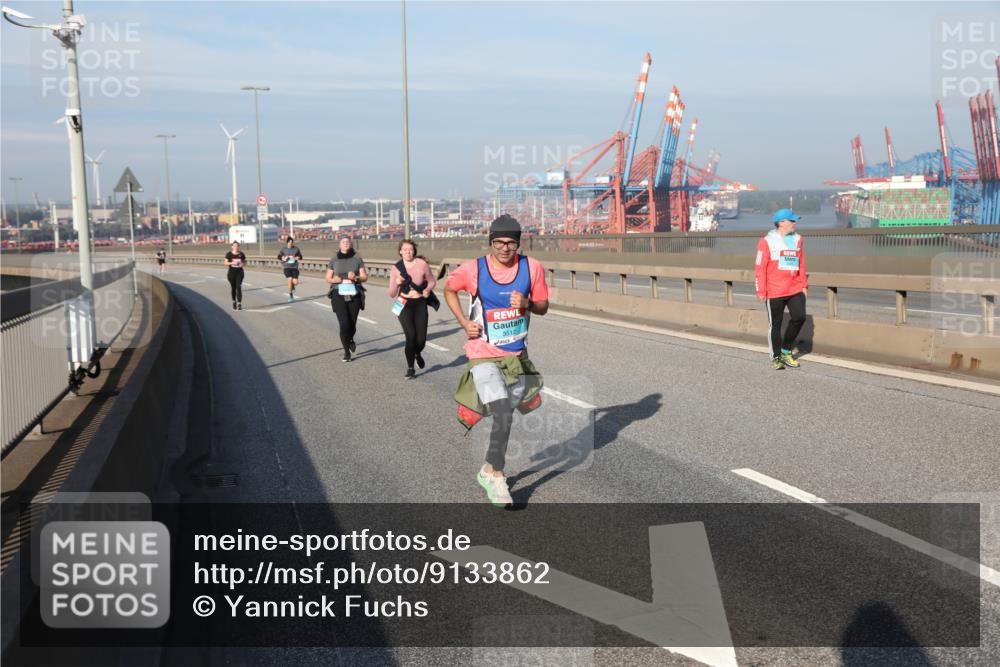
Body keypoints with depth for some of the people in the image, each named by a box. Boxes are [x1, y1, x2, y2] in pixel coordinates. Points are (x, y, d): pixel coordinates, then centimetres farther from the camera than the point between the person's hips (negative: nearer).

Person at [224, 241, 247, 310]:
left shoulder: (241, 254, 2)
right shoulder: (229, 254, -2)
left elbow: (245, 261, 11)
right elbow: (226, 263, -4)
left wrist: (243, 263, -11)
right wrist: (232, 263, -22)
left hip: (239, 272, 0)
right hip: (231, 273, 0)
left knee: (239, 287, -10)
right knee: (233, 287, 10)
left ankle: (239, 304, -13)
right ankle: (234, 302, 28)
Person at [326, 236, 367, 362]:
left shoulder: (357, 259, 4)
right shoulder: (334, 259, 5)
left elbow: (365, 277, 6)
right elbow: (328, 278, 12)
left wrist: (356, 278, -15)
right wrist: (335, 280, -10)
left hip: (354, 295, 1)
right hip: (339, 295, -1)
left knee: (352, 324, 1)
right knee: (344, 324, -13)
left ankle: (350, 339, 38)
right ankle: (346, 351, 7)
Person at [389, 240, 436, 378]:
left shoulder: (422, 264, -5)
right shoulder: (396, 268, -3)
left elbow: (432, 280, 12)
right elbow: (391, 294, -2)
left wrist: (428, 289, -9)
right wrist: (396, 284, -22)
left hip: (420, 304, 1)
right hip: (404, 304, -1)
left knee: (421, 339, -2)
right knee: (411, 335, -18)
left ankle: (417, 353, 37)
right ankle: (410, 368, 1)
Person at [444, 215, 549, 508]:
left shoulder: (532, 267, -8)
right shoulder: (473, 269, -13)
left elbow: (543, 306, 3)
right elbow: (449, 289, 6)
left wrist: (527, 304, -20)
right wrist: (464, 322, -6)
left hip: (517, 355, 4)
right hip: (484, 355, -4)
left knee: (505, 414, 17)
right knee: (504, 415, -17)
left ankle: (490, 470, 39)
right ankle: (495, 474, 1)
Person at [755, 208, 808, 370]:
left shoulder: (797, 239, 10)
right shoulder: (767, 241, -8)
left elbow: (801, 264, 15)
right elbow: (760, 267, -9)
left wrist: (804, 284, 12)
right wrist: (761, 291, -12)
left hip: (795, 290, 5)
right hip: (774, 292, -5)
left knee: (799, 317, -3)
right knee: (775, 324, 3)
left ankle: (786, 351, 17)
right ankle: (776, 357, 16)